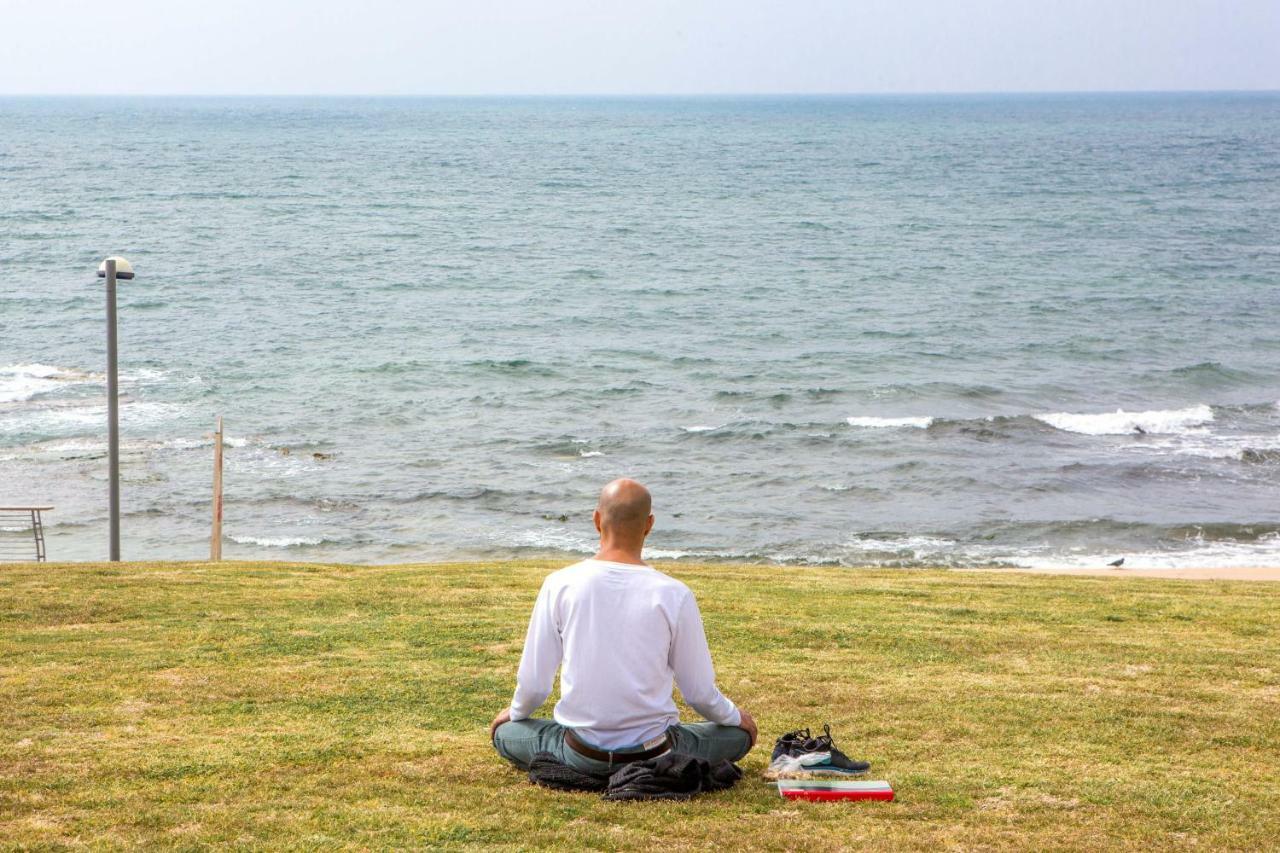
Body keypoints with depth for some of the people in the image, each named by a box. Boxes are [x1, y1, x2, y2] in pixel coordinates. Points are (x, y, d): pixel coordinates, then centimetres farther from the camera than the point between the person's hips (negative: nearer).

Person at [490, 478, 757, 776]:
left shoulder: (559, 585, -8)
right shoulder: (674, 594, -11)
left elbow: (533, 684, -2)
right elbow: (700, 692, -2)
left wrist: (516, 712, 22)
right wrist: (734, 716, 21)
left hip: (581, 754, 1)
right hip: (654, 752, -1)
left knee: (504, 732, 27)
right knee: (740, 732, 23)